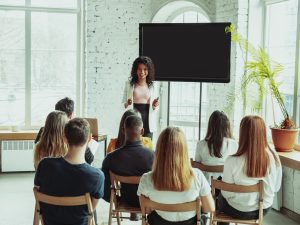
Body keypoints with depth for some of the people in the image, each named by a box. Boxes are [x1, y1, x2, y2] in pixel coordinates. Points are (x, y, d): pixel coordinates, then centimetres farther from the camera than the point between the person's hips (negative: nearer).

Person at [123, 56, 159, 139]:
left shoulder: (152, 86, 7)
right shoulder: (129, 84, 4)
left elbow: (155, 108, 14)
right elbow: (124, 103, 8)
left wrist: (155, 105, -8)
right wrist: (127, 104, -12)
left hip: (147, 122, 1)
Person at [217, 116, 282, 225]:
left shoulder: (232, 161, -27)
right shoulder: (274, 157, -18)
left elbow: (227, 193, -15)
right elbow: (276, 187, -3)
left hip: (239, 211, -3)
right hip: (264, 209, 4)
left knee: (221, 196, 30)